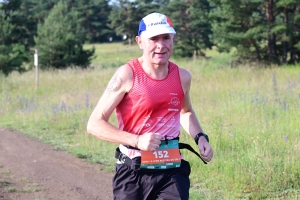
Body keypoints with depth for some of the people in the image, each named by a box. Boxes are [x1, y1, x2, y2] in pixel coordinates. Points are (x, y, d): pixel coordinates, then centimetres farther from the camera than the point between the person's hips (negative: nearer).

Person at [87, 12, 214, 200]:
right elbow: (95, 124, -11)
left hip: (171, 170, 3)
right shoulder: (127, 75, -11)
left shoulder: (182, 77, 4)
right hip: (133, 171, -3)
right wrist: (137, 140, -22)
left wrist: (200, 137, 8)